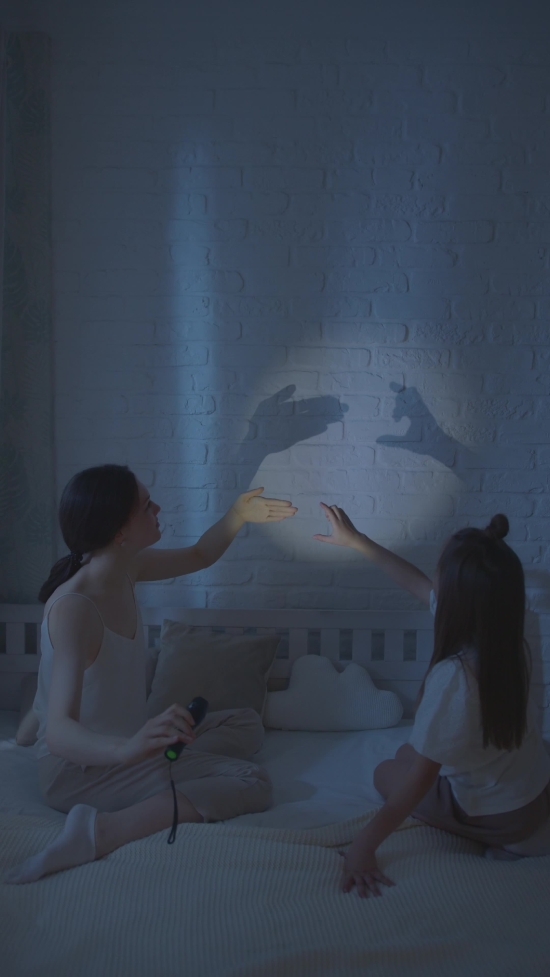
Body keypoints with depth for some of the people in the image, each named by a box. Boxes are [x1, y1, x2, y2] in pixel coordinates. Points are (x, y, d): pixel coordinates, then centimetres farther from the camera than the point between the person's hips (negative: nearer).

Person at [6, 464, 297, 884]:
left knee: (247, 725, 14)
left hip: (125, 742, 9)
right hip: (80, 766, -9)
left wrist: (238, 515, -3)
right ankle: (103, 830, -23)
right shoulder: (73, 609, -30)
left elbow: (198, 556, 16)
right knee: (251, 783, -15)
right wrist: (125, 750, -60)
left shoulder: (125, 567, -4)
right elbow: (60, 732, -39)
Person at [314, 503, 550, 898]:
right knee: (410, 752, 26)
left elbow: (419, 779, -29)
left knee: (387, 773, 19)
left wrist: (365, 844, -20)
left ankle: (496, 844, 3)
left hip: (494, 817, -7)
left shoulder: (454, 675, -35)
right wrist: (356, 540, 7)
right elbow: (417, 583, 0)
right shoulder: (507, 638, -13)